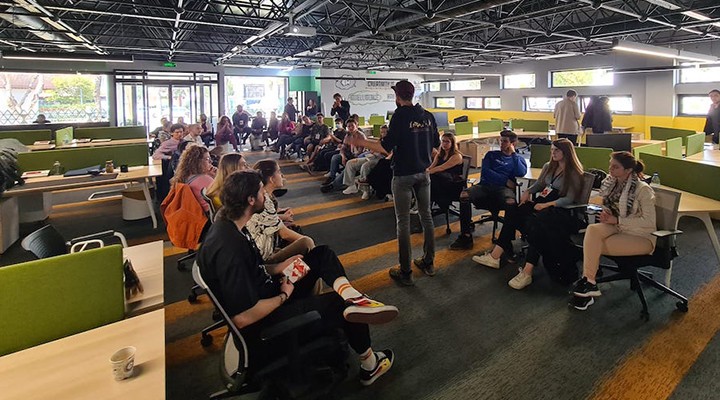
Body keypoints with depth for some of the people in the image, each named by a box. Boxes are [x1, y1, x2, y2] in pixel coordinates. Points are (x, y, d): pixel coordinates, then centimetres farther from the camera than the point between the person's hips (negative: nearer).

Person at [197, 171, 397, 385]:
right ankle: (370, 366, 21)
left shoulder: (229, 226, -2)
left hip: (266, 293, 10)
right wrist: (283, 296, -16)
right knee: (344, 305, -1)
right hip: (262, 326, -9)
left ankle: (353, 296, -18)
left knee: (322, 254, 7)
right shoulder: (229, 248, -32)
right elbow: (242, 317, -31)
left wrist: (277, 268, 1)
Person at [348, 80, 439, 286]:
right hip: (423, 173, 6)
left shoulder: (400, 116, -13)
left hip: (403, 175, -6)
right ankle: (429, 263, 26)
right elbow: (436, 144, 13)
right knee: (426, 216, 15)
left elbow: (386, 147, -18)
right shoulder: (427, 116, 6)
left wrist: (361, 142, -7)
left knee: (403, 222, 0)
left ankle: (405, 272, 6)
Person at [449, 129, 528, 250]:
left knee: (511, 202, -40)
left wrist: (513, 153, 6)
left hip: (504, 188, -2)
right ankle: (466, 236, -26)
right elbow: (485, 171, 7)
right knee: (464, 195, -30)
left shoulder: (518, 158, 22)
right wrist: (505, 180, -2)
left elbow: (521, 173, -1)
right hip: (485, 185, 2)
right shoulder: (491, 155, 25)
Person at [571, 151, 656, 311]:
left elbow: (649, 221, -19)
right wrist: (607, 213, -5)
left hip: (642, 237, -6)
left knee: (595, 244, -27)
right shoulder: (613, 184, 3)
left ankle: (589, 284, -9)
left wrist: (616, 220, -22)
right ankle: (588, 283, -24)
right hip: (619, 229, 6)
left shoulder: (643, 190, -16)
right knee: (592, 229, -25)